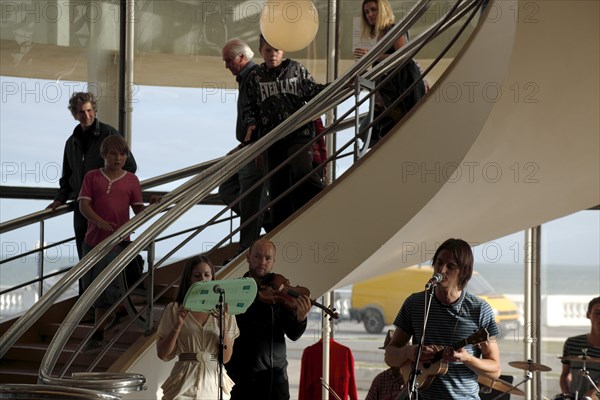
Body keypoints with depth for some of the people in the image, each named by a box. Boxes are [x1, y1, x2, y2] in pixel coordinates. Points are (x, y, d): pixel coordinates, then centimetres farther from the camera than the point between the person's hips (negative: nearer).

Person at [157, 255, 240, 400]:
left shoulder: (222, 311, 7)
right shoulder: (175, 310, 4)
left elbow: (226, 358, 0)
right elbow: (163, 355, 0)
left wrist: (224, 324, -11)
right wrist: (178, 325, -12)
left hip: (214, 384, 1)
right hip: (184, 385, -1)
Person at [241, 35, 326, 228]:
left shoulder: (296, 69, 5)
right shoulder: (255, 77, 9)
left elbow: (313, 91, 7)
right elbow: (250, 106, 13)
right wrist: (251, 124, -4)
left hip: (299, 133, -3)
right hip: (273, 138, 3)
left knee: (302, 170, -27)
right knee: (278, 186, 5)